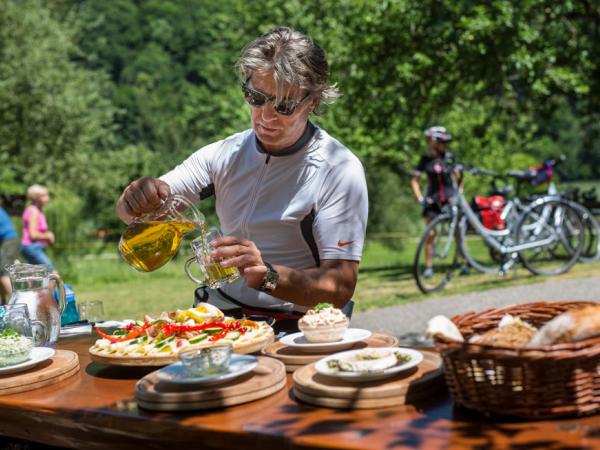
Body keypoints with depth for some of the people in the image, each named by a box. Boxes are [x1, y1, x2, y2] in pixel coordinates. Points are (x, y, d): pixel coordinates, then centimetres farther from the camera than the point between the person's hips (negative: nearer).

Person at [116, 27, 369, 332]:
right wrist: (137, 198, -20)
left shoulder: (339, 171, -8)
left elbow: (340, 289, -14)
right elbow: (131, 213, 4)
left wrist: (267, 275, -31)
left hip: (290, 330, -4)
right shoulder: (225, 154, 6)